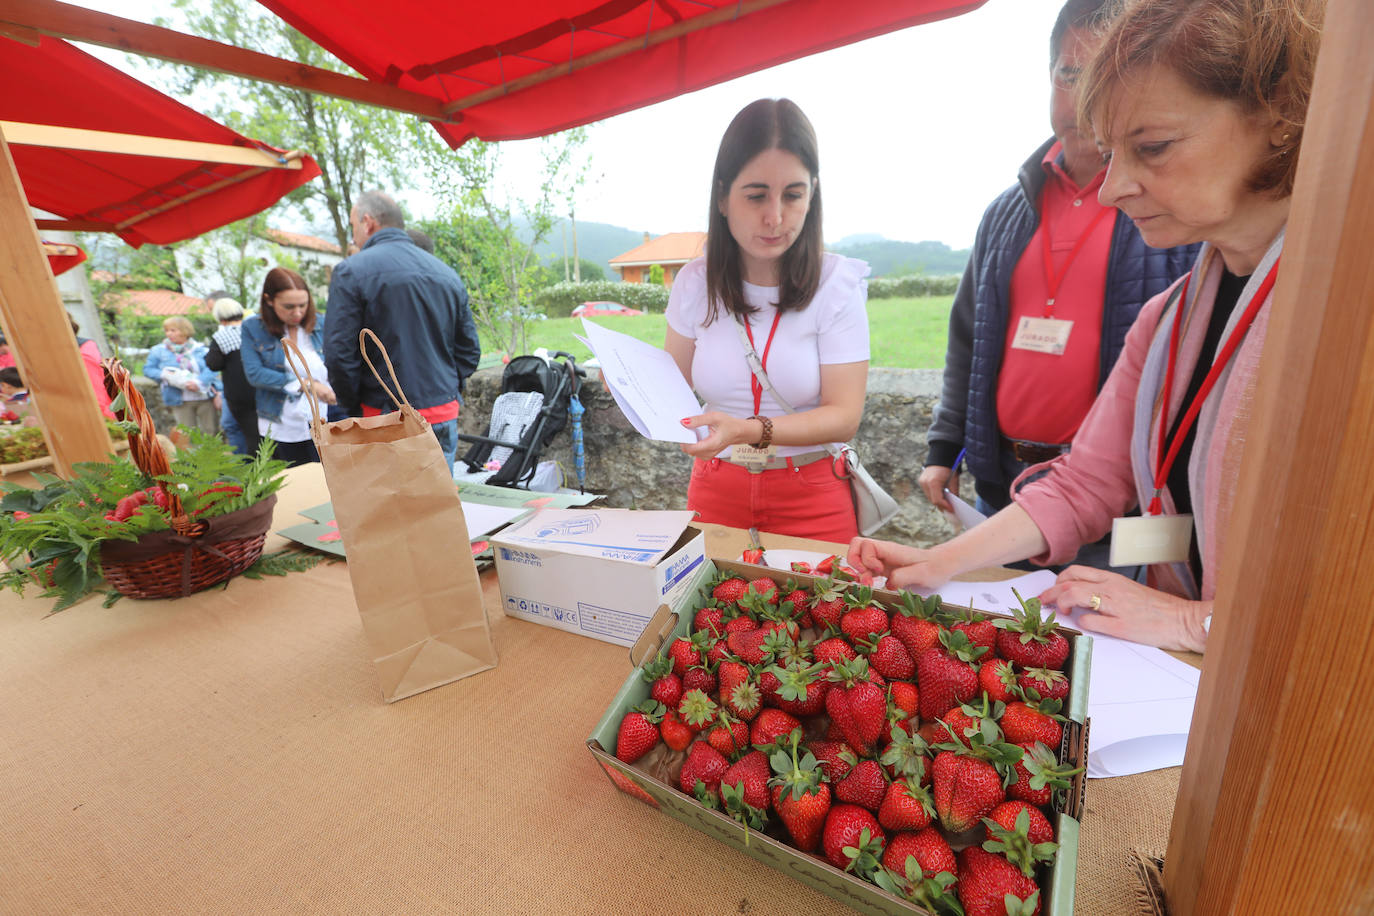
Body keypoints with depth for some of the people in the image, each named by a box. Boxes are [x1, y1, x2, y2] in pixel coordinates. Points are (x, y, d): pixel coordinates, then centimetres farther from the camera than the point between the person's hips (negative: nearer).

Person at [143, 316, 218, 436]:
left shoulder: (200, 349, 5)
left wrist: (198, 382, -23)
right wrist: (164, 375, -11)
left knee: (211, 432, 2)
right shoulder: (158, 351, 10)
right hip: (180, 401, 1)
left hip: (205, 397, -1)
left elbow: (210, 369, -6)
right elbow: (148, 369, 10)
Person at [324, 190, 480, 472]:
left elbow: (339, 353, -10)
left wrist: (353, 407, 2)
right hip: (445, 421, 5)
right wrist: (447, 393, 15)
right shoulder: (447, 274, 10)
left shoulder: (351, 271, -5)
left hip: (385, 422, -4)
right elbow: (470, 351, 12)